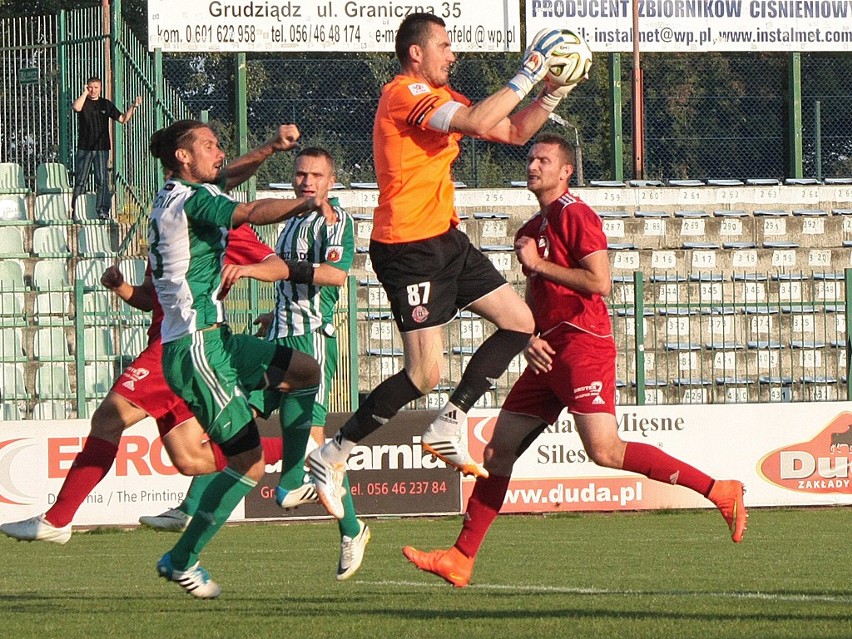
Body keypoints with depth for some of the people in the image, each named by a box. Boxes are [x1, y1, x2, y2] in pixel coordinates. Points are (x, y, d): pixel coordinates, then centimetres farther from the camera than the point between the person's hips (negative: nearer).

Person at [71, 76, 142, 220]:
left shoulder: (106, 104, 10)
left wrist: (133, 107, -1)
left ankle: (103, 212, -3)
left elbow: (122, 119, 10)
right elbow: (76, 107, -21)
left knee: (102, 181, -3)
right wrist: (85, 93, -11)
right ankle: (75, 211, 6)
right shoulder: (83, 102, 3)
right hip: (84, 148, -1)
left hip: (102, 148, 1)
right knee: (80, 181, 2)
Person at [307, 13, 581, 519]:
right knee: (425, 374, -12)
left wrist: (552, 95, 5)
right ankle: (332, 458, -3)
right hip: (408, 247, -10)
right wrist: (526, 77, -21)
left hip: (445, 239, 10)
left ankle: (449, 426, 12)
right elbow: (477, 122, -28)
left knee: (520, 322, 10)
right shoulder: (404, 94, -15)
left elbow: (514, 131, 19)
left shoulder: (440, 98, 16)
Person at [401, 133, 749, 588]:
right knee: (498, 450, 5)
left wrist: (538, 264, -12)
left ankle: (721, 492, -16)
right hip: (550, 353, 9)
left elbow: (599, 283, -17)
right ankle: (460, 559, 7)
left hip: (584, 344, -9)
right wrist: (530, 339, 5)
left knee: (605, 451, -21)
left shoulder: (576, 216, -6)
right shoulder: (531, 229, 21)